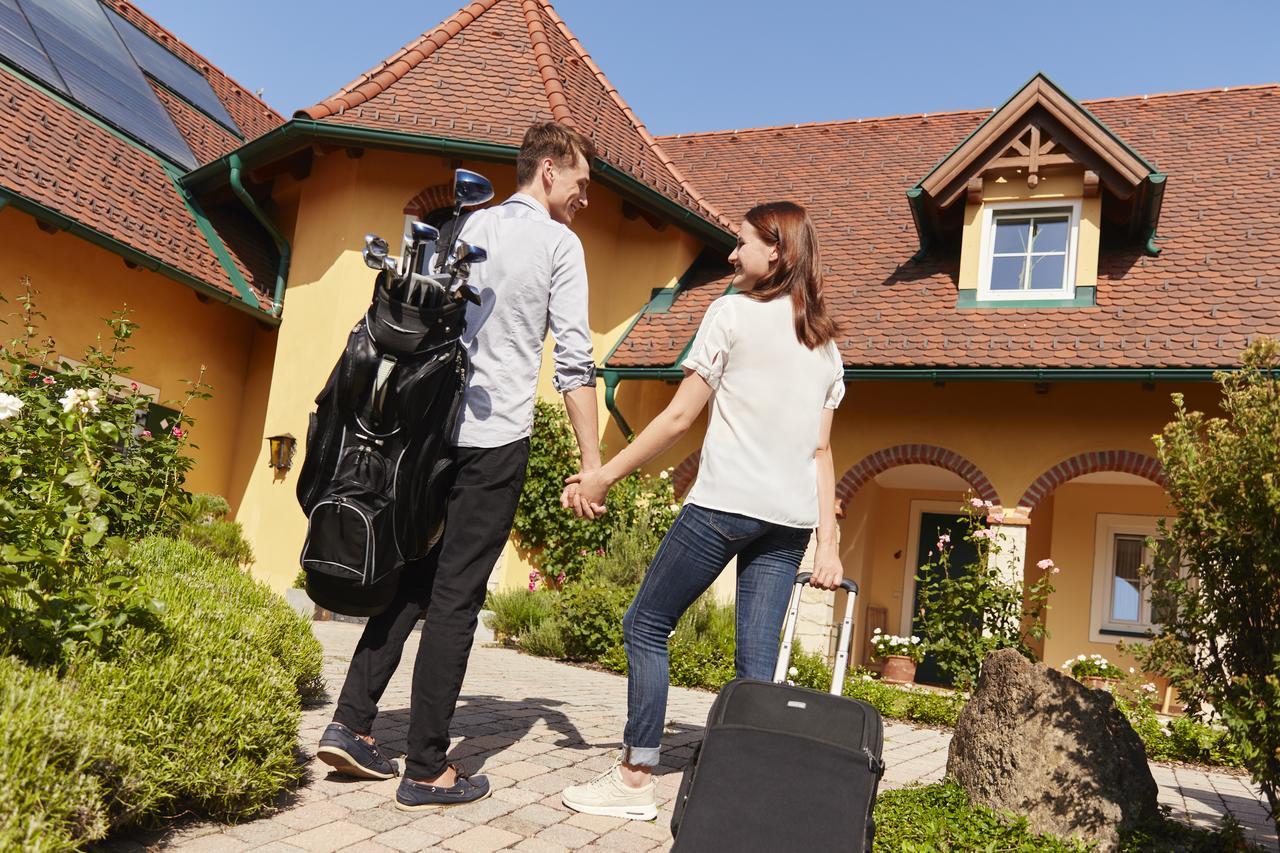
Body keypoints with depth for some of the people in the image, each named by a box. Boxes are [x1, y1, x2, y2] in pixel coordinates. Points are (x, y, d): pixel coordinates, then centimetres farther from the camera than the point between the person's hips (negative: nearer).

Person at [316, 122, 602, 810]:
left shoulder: (468, 227, 16)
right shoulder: (559, 243, -2)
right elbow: (574, 361, -8)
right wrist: (592, 463, -6)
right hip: (496, 440, -6)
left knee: (413, 579, 14)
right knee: (456, 597, -2)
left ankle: (351, 723, 12)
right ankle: (425, 770, 6)